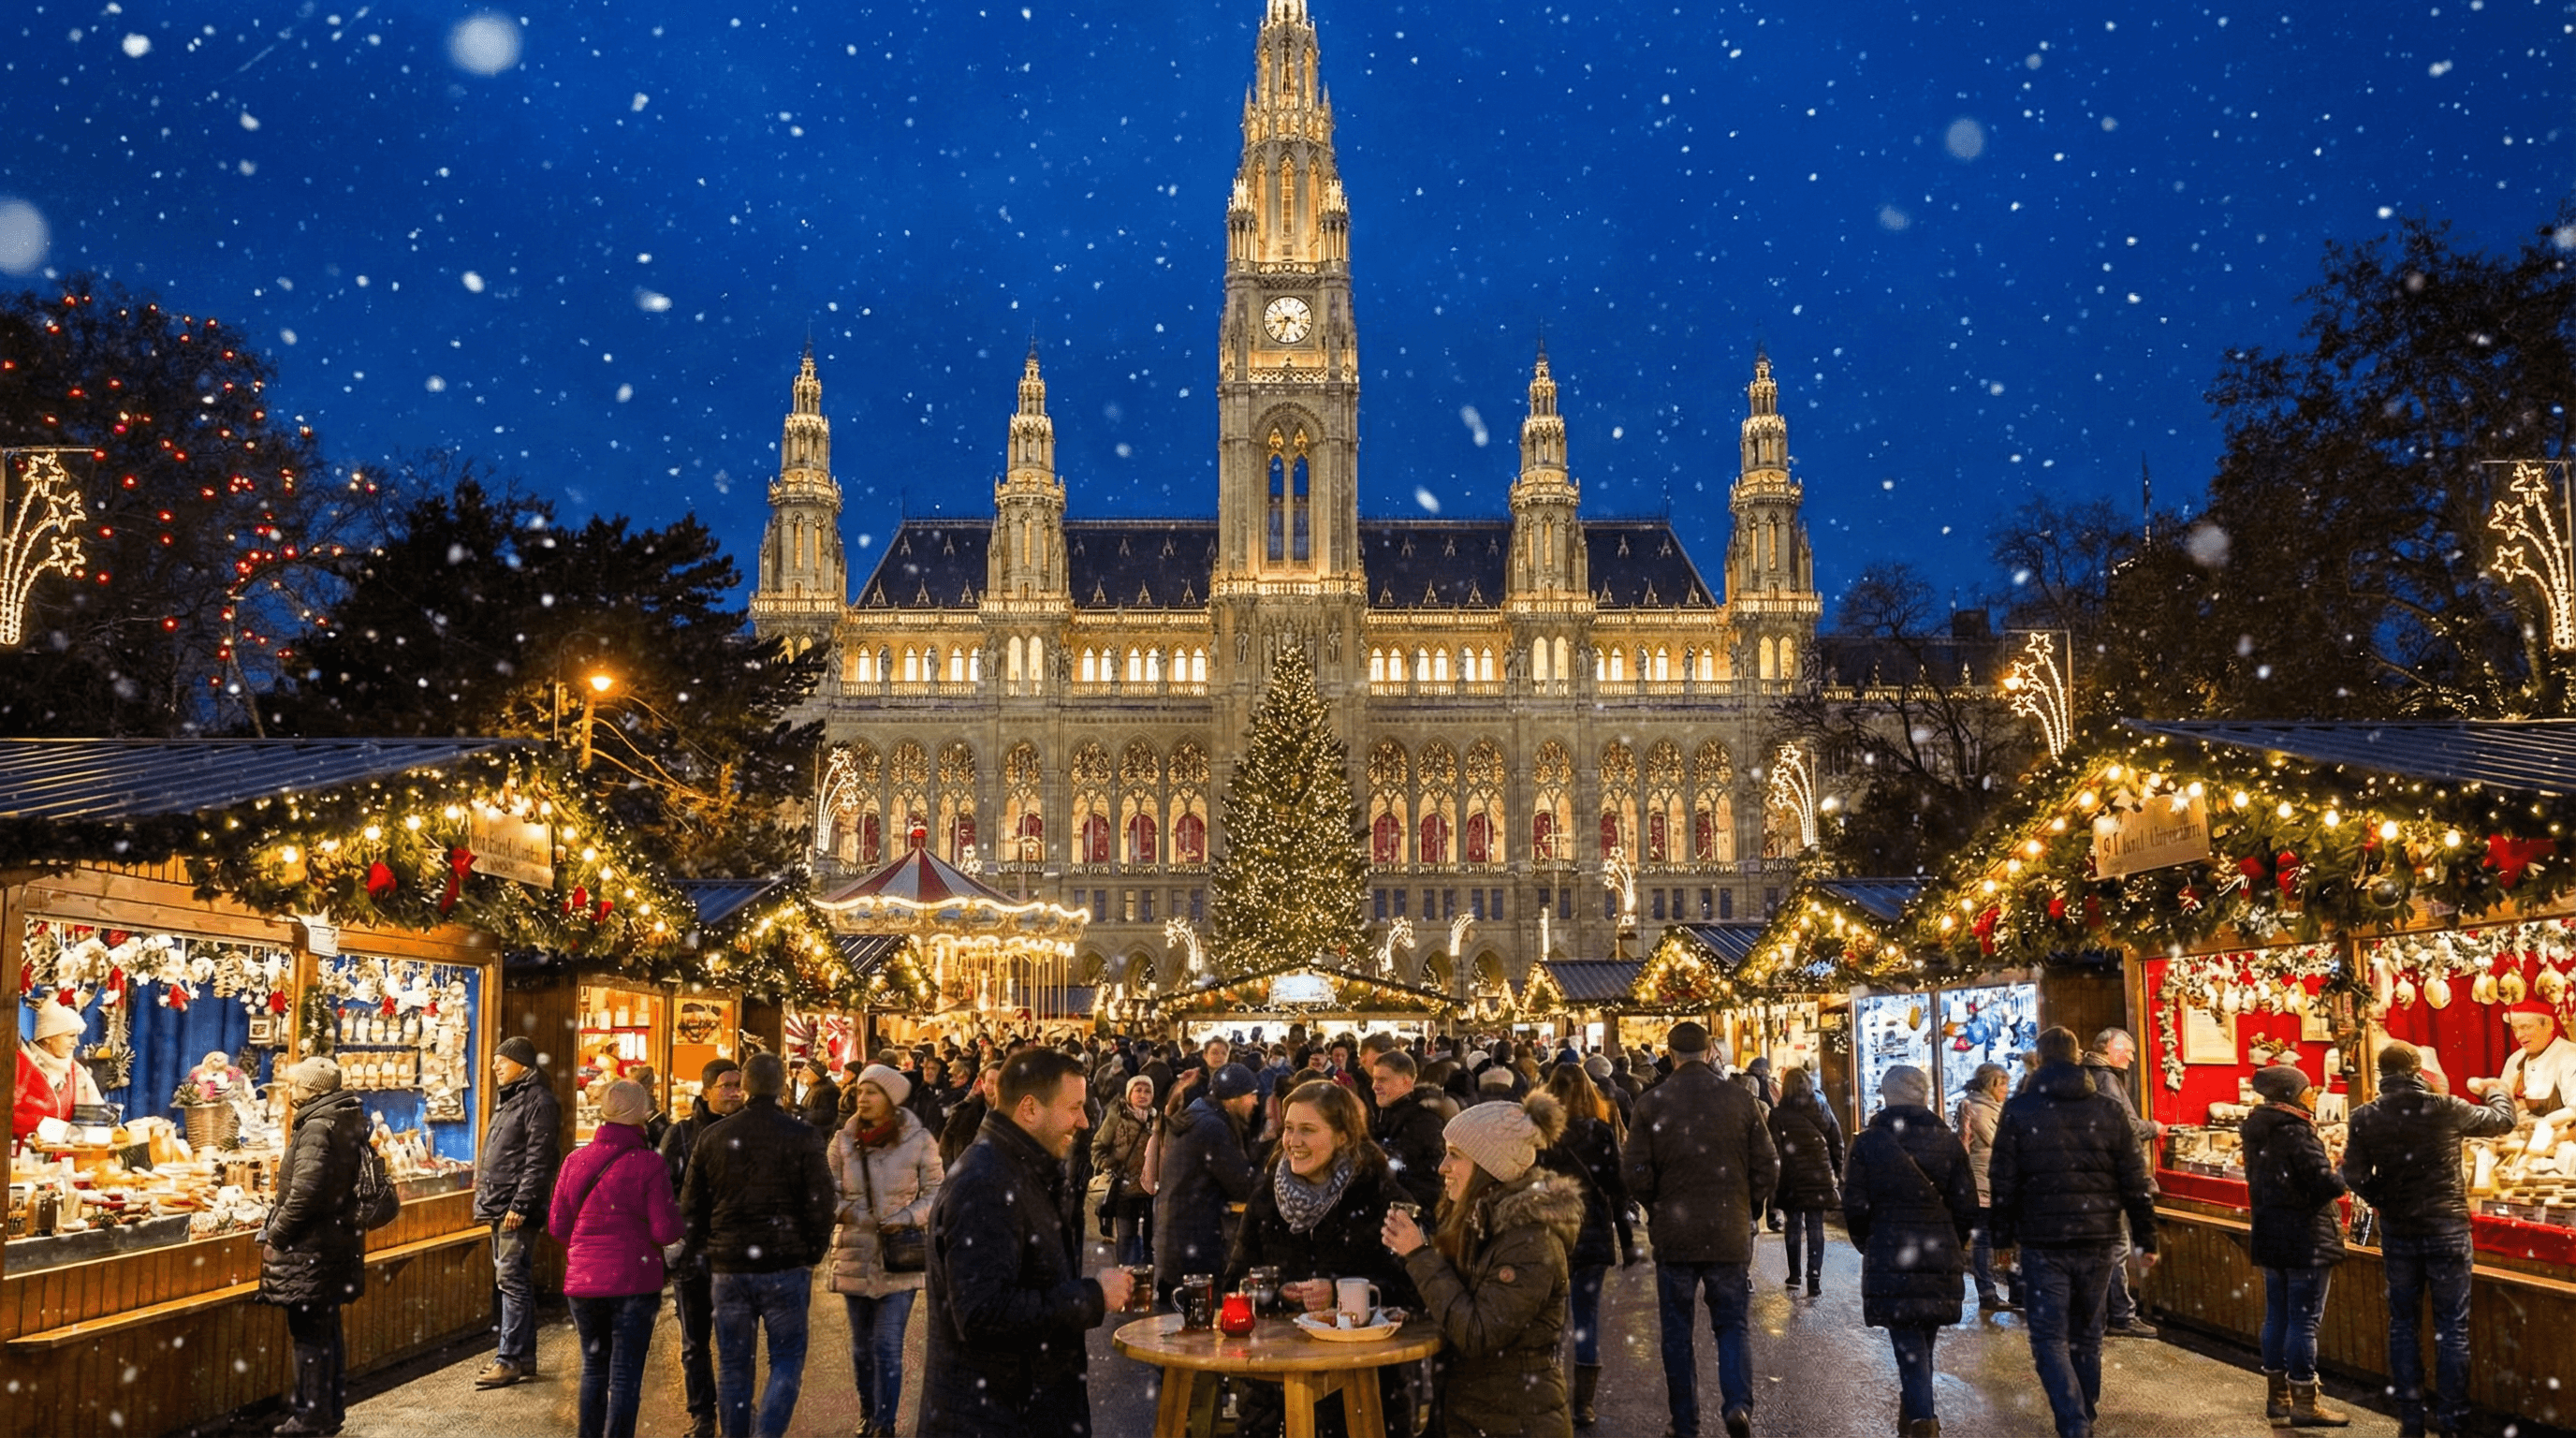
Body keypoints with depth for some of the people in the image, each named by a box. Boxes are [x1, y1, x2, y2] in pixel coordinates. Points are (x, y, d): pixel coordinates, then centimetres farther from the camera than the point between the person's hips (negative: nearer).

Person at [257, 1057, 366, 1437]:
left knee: (309, 1335, -1)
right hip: (340, 1241, 10)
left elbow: (305, 1195, -24)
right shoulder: (347, 1123, 12)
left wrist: (275, 1236, -12)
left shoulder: (317, 1128, -17)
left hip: (312, 1248, -10)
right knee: (327, 1332, 17)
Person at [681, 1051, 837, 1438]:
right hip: (786, 1267, -3)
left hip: (729, 1269, 3)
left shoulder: (713, 1137, 4)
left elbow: (691, 1207, 9)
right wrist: (811, 1254, 7)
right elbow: (820, 1204, -6)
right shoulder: (802, 1136, -6)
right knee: (786, 1361, 6)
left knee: (733, 1366, 13)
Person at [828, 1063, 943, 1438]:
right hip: (854, 1256, 3)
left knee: (888, 1346, -5)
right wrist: (836, 1207, -19)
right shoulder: (844, 1140, 0)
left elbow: (935, 1194, -1)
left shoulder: (918, 1140, -7)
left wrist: (906, 1218, -17)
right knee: (862, 1345, 15)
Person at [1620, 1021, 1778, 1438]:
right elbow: (1767, 1167, -1)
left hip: (1673, 1233, -1)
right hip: (1730, 1233, 1)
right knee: (1732, 1324, 13)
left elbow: (1636, 1172, -7)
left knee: (1677, 1333, 11)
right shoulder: (1740, 1100, -3)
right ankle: (1739, 1403, -8)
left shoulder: (1651, 1103, -7)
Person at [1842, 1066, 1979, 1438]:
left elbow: (1854, 1207, -4)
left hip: (1888, 1259, -3)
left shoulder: (1868, 1142, -3)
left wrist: (1868, 1246, 12)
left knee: (1908, 1344, -2)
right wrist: (1953, 1246, 17)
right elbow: (1967, 1205, 3)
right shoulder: (1948, 1142, 3)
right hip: (1940, 1260, 3)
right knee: (1923, 1340, 17)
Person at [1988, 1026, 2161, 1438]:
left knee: (2049, 1336, 2)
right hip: (2098, 1238, 3)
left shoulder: (2018, 1110, -4)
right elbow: (2135, 1181, 2)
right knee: (2087, 1332, 18)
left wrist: (2004, 1236, 8)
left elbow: (2003, 1181, -2)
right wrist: (2146, 1238, 9)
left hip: (2042, 1240, -3)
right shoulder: (2109, 1110, 1)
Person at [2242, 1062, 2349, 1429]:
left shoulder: (2258, 1133, 9)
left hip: (2271, 1236, 8)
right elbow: (2326, 1185, -20)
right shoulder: (2297, 1133, -18)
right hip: (2305, 1240, -8)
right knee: (2304, 1320, -4)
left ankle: (2277, 1395, 20)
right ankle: (2304, 1404, 0)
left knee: (2277, 1317, 13)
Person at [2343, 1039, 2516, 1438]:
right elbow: (2501, 1121, 7)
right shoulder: (2447, 1109, -11)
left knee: (2404, 1323, 12)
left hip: (2397, 1232, 2)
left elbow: (2354, 1176, -6)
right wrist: (2500, 1092, 29)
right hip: (2447, 1229, -1)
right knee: (2452, 1325, 9)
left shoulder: (2365, 1118, -7)